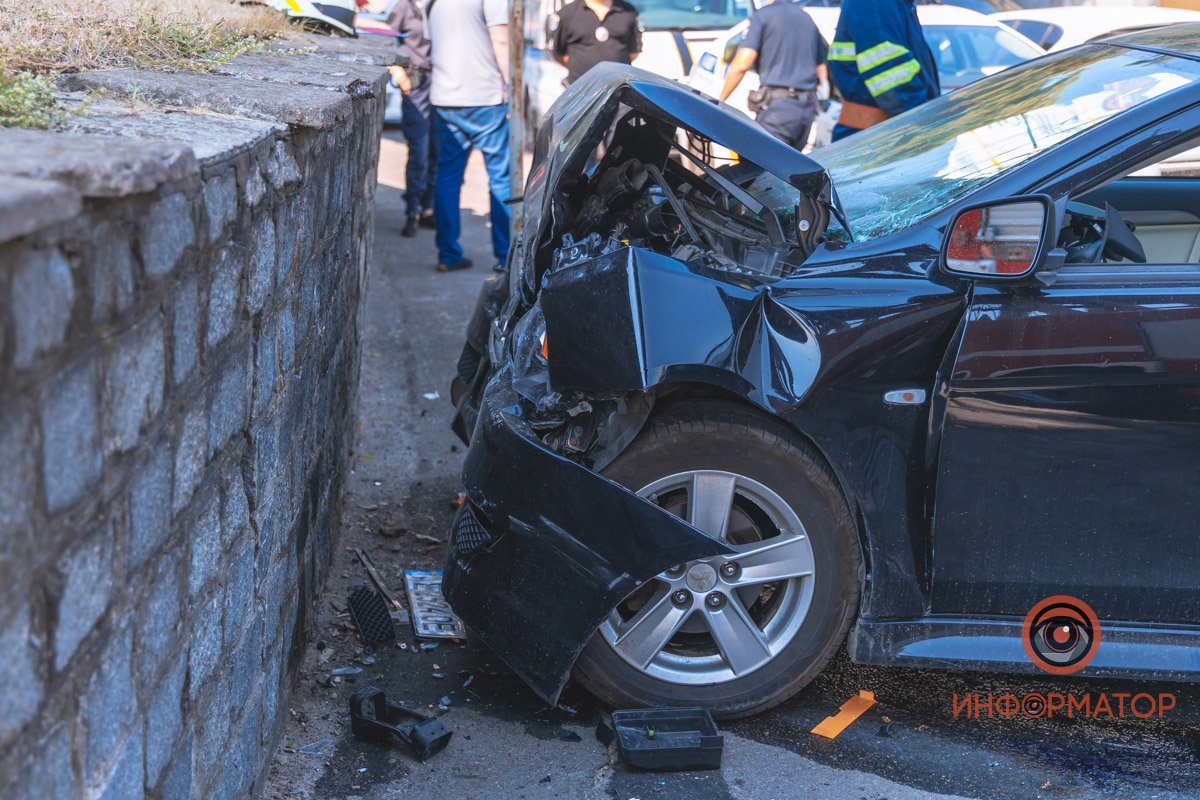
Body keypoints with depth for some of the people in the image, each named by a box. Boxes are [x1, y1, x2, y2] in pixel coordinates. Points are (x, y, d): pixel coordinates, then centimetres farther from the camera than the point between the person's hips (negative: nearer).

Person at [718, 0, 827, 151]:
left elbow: (742, 64, -9)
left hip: (777, 106, -7)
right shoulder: (807, 18, 21)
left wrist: (720, 100, 0)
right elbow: (822, 75, 21)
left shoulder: (761, 16, 1)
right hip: (808, 109, 7)